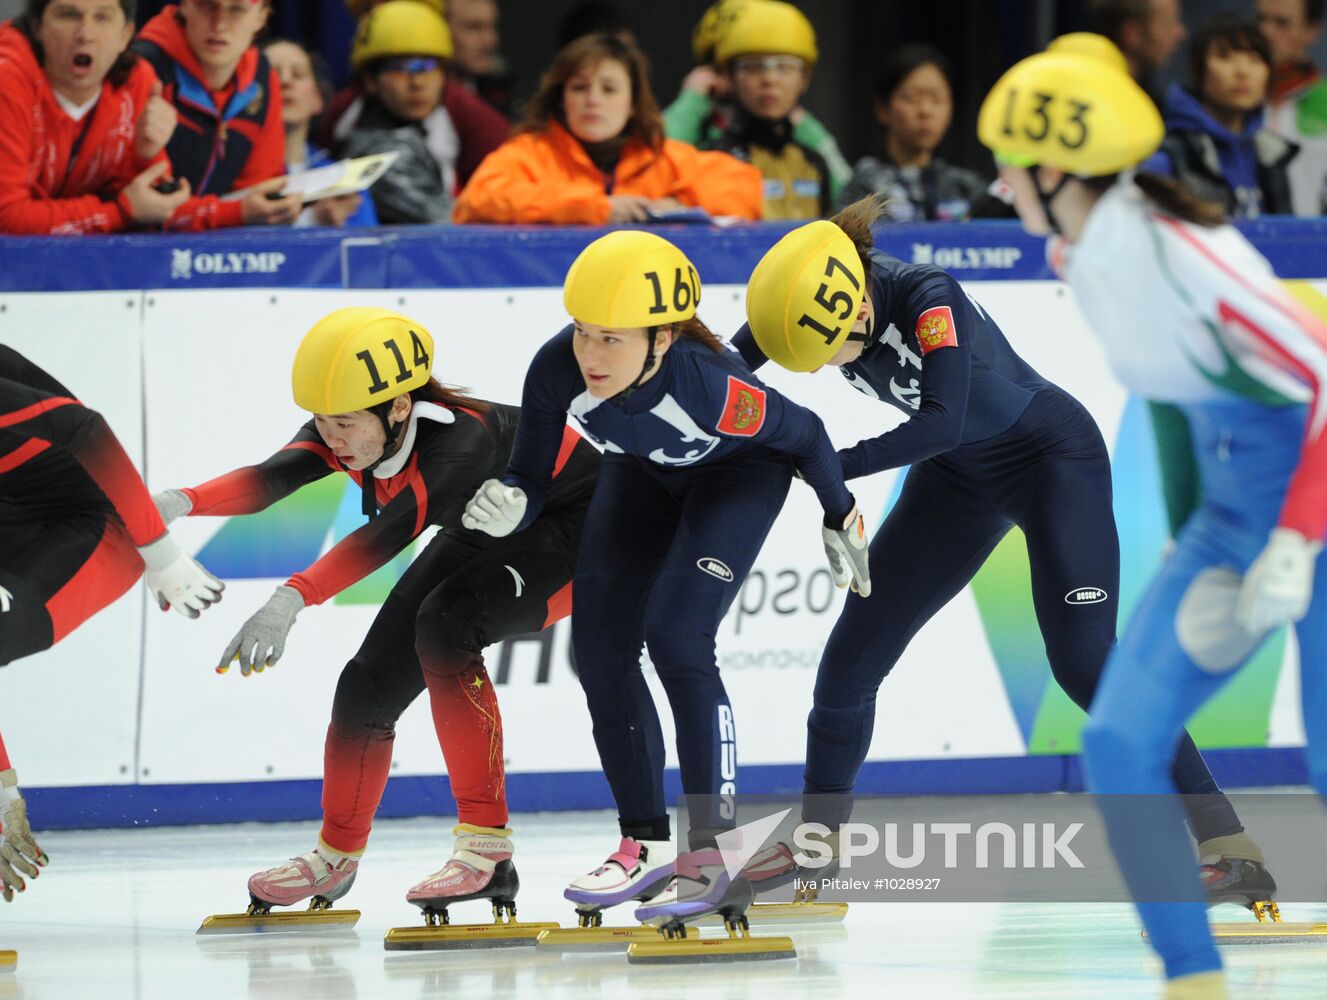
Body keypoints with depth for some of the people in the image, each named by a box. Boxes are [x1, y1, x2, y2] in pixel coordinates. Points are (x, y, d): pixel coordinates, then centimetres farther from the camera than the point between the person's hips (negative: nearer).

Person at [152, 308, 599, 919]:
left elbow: (390, 532, -54)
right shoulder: (345, 430, -20)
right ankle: (337, 857, 26)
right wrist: (180, 503, -58)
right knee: (369, 684, 1)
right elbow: (271, 479, -37)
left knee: (443, 622, -32)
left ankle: (487, 848, -27)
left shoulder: (461, 438, -40)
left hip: (576, 527, -8)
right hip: (483, 534, 8)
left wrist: (292, 600, -67)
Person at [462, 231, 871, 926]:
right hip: (643, 471, 5)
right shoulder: (558, 371, -32)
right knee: (599, 647, -2)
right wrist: (507, 508, -45)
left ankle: (715, 855, -15)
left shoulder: (708, 386, -41)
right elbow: (530, 479, -21)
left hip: (739, 473, -5)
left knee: (676, 638, -21)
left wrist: (841, 522, -6)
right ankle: (646, 845, 14)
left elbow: (804, 435, -22)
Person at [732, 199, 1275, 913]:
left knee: (1082, 659, -20)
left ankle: (1229, 847, -20)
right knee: (852, 653, 4)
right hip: (959, 477, 7)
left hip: (1054, 453, -7)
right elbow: (725, 367, 2)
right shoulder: (818, 295, -13)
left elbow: (941, 420, -41)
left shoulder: (928, 297, -32)